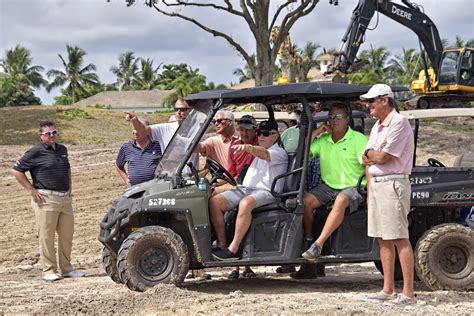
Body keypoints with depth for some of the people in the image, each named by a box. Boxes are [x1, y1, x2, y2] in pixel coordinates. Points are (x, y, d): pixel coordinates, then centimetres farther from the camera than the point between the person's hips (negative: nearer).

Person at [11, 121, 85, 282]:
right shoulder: (35, 153, -6)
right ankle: (49, 271, 3)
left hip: (65, 198, 6)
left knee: (67, 235, 10)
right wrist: (32, 190, -9)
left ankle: (66, 268, 20)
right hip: (46, 199, -6)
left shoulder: (62, 149, 14)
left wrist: (69, 188, 19)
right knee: (46, 237, -2)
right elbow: (16, 171, -7)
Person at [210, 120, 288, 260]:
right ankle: (221, 245, -15)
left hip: (266, 192, -8)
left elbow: (264, 154, -20)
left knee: (245, 204, -40)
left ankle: (233, 249, -37)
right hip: (244, 189, 8)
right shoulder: (257, 151, 31)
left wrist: (248, 148, -41)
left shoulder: (279, 153, 2)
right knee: (214, 202, -14)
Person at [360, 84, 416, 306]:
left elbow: (383, 157, -18)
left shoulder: (398, 123, -12)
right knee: (383, 238, 11)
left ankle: (408, 293, -9)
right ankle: (388, 290, 17)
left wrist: (369, 153, 2)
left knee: (400, 238, -9)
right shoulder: (377, 126, 18)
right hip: (375, 184, 9)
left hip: (392, 184, -9)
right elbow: (368, 161, 17)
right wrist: (369, 189, 5)